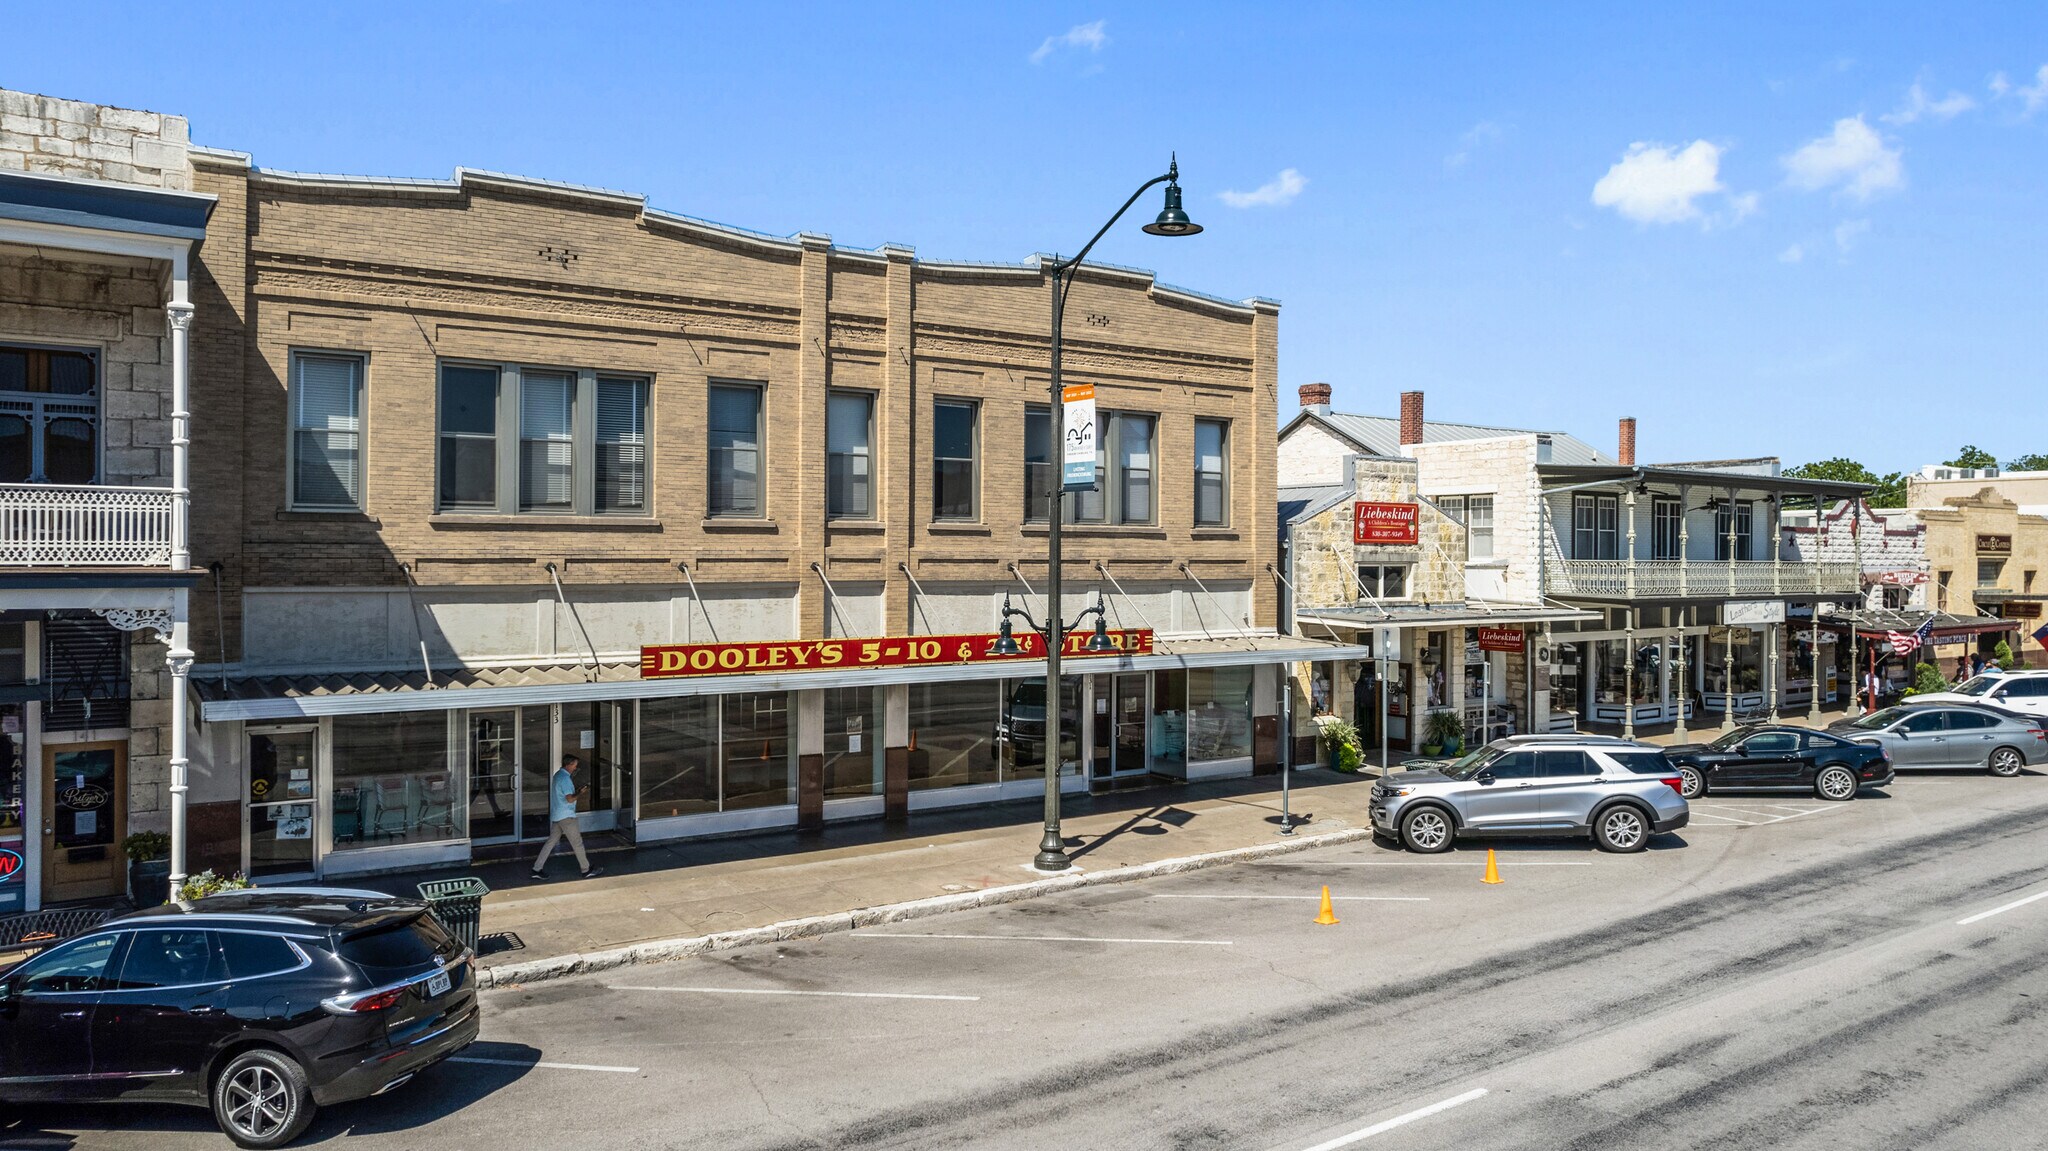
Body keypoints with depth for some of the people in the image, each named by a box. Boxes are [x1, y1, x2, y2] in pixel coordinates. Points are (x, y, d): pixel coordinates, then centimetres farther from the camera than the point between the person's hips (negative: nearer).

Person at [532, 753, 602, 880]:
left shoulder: (558, 775, 14)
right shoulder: (565, 778, -18)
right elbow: (570, 799, -23)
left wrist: (577, 791, 12)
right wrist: (581, 793, -8)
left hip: (556, 816, 10)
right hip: (566, 816, -10)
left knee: (551, 842, 11)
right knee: (577, 842, -1)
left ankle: (537, 869, 10)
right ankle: (586, 870, 6)